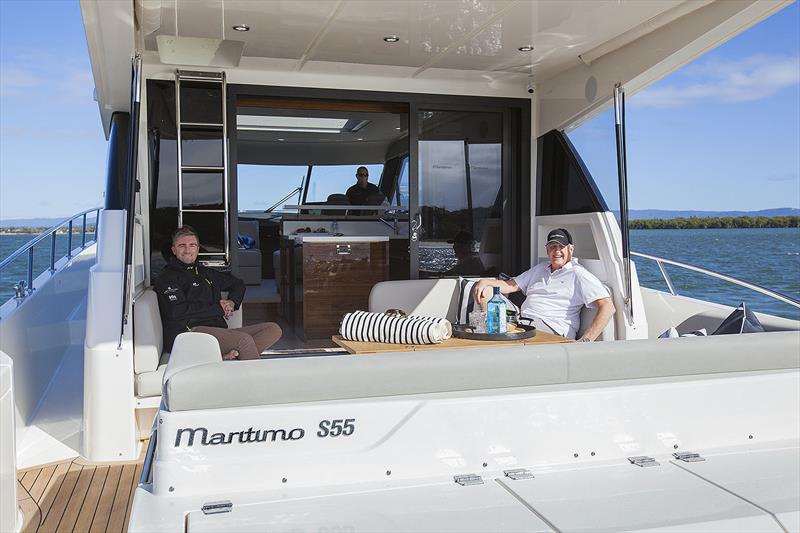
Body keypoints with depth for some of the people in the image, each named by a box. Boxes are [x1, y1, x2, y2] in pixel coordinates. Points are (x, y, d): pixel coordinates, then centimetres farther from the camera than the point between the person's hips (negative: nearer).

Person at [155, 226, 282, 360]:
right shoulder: (167, 277, 5)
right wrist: (219, 309, -5)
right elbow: (178, 312, -10)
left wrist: (232, 302, 15)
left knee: (274, 329, -11)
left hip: (220, 332, 8)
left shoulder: (206, 273, 26)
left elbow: (238, 284, 39)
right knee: (244, 339, -32)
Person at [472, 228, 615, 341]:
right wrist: (485, 282, 5)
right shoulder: (540, 268, 28)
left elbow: (608, 307, -7)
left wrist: (585, 340, -20)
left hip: (552, 330, -7)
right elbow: (510, 286, 27)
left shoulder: (578, 274, 3)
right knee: (484, 291, -4)